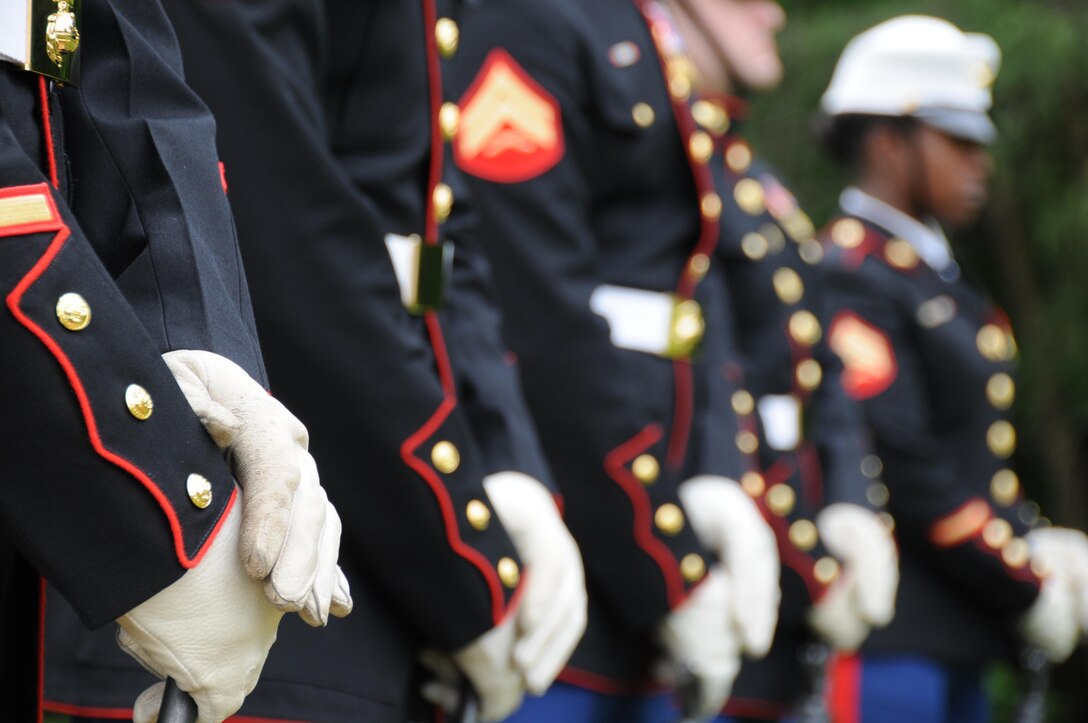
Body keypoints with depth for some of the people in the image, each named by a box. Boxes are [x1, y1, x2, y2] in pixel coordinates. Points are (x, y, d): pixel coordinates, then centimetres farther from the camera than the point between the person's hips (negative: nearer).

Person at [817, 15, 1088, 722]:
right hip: (884, 642, -10)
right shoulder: (848, 279, -12)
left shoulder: (941, 282, 19)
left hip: (954, 639, 10)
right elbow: (900, 465, -19)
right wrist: (1028, 585, -14)